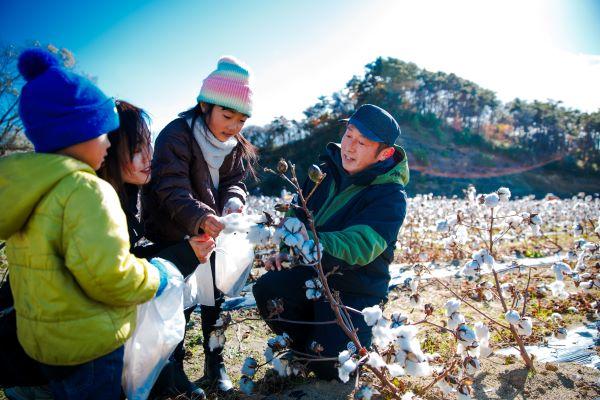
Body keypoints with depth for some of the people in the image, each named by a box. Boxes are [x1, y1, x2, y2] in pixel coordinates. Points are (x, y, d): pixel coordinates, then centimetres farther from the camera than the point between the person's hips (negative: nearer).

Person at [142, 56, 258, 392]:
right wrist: (202, 218, -50)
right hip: (173, 236, -5)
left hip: (210, 233, 6)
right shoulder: (176, 136, -22)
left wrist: (233, 202, -27)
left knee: (214, 296, 11)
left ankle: (214, 364, 27)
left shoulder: (236, 146, -1)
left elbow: (235, 182, -3)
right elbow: (174, 190, -32)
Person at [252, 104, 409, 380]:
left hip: (357, 290, -5)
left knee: (328, 368, -16)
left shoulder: (391, 195, -20)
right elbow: (299, 214, 14)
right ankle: (308, 343, 11)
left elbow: (361, 245, -36)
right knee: (266, 289, -20)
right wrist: (287, 250, -1)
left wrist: (313, 241, -52)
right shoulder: (325, 171, -1)